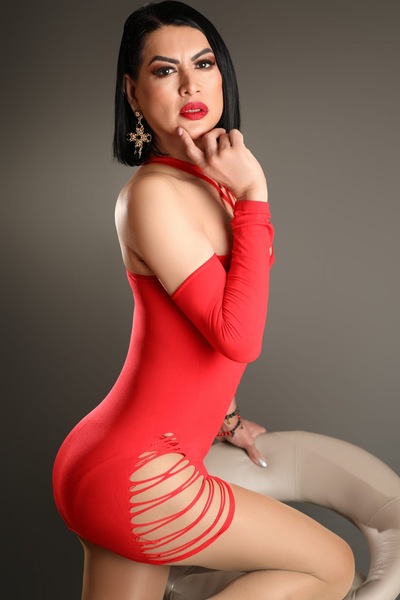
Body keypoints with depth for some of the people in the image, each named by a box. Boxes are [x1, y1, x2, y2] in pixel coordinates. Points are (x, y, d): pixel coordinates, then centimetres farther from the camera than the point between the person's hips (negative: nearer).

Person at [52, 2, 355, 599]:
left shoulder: (210, 181, 9)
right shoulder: (153, 192, -19)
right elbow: (239, 337, -23)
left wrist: (223, 416, 28)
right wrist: (252, 193, -20)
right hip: (136, 477, -9)